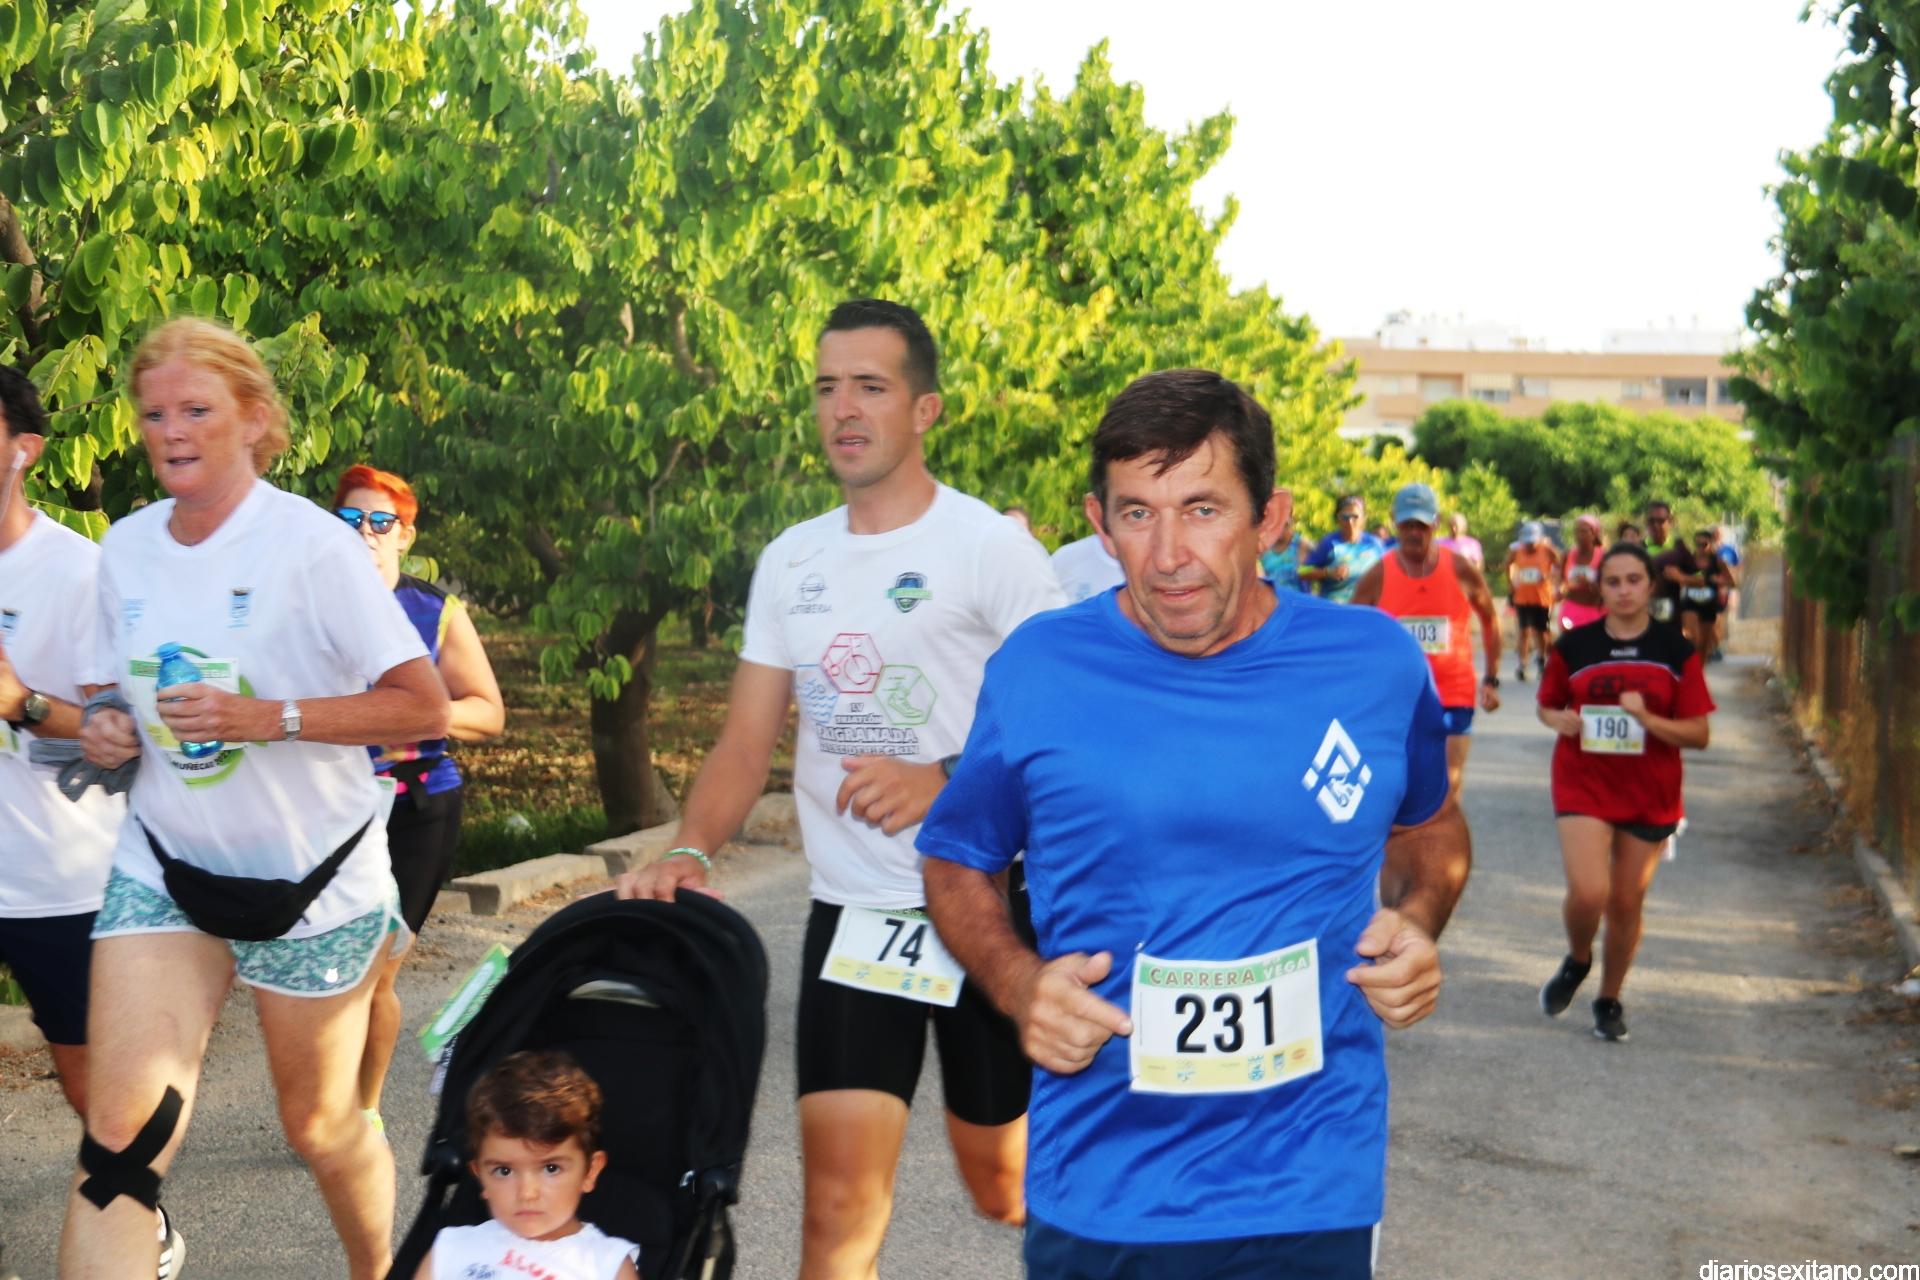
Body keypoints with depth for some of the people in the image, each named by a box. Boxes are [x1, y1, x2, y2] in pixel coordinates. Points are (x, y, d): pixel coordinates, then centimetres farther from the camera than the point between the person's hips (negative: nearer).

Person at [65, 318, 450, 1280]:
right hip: (162, 869, 4)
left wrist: (269, 717, -27)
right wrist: (100, 727, -6)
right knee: (120, 1128, -12)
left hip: (312, 878, -4)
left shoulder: (313, 544, -14)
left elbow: (424, 706, -18)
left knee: (319, 1123, 11)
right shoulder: (124, 550, 3)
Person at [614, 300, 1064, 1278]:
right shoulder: (791, 562, 9)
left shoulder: (992, 547, -8)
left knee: (1002, 1187, 13)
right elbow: (747, 742, 10)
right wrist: (689, 852, -7)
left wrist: (945, 781, -24)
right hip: (849, 913, 4)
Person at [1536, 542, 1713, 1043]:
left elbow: (1698, 734, -3)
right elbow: (1547, 705, 13)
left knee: (1627, 903, 7)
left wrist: (1647, 719, -20)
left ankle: (1610, 999, 30)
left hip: (1650, 794, 1)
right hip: (1584, 784, -1)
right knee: (1588, 892, -17)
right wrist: (1559, 720, -10)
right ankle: (1577, 960, 17)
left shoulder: (1677, 652, -2)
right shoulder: (1573, 646, -1)